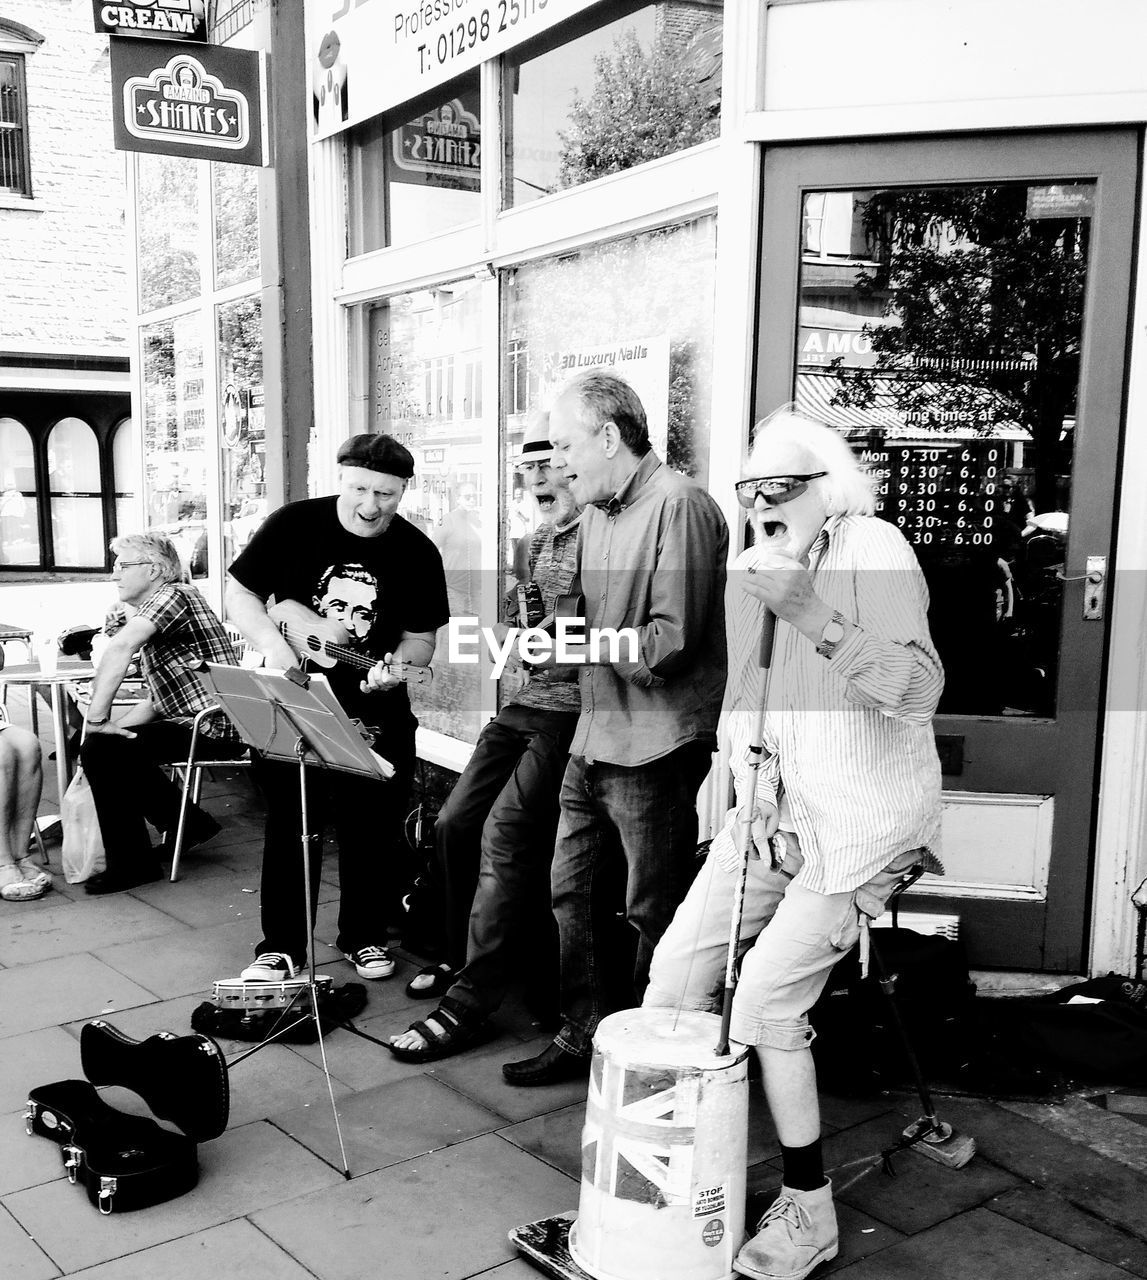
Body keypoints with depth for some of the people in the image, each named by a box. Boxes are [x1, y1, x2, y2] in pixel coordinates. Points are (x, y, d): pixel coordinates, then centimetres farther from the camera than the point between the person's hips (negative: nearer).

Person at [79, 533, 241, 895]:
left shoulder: (173, 594, -10)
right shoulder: (147, 613, 21)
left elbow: (120, 648, -28)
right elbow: (156, 701, 17)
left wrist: (97, 719, -26)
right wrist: (113, 725, 1)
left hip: (212, 728, -11)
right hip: (186, 722, 11)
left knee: (99, 750, -16)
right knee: (113, 744, 23)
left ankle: (131, 864, -8)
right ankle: (186, 823, 26)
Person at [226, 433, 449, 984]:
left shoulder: (417, 553, -4)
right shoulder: (294, 524, -7)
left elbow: (420, 638, 1)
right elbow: (239, 593, -2)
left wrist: (398, 665, -20)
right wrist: (272, 642, -18)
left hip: (375, 714, 1)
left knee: (371, 830, 8)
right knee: (289, 827, 6)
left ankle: (364, 935, 26)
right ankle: (281, 946, 17)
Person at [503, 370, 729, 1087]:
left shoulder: (679, 505, -15)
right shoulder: (599, 513, 14)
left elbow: (669, 642, -21)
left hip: (654, 744, -9)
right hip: (596, 736, 9)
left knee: (654, 911, 5)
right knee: (572, 892, 15)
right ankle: (584, 1036, 29)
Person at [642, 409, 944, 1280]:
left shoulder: (875, 553, -12)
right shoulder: (749, 574, 10)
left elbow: (919, 691, -25)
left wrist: (815, 616, -34)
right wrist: (747, 775, 4)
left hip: (862, 823, -6)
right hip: (773, 812, 7)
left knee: (768, 993, -15)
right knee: (677, 966, -3)